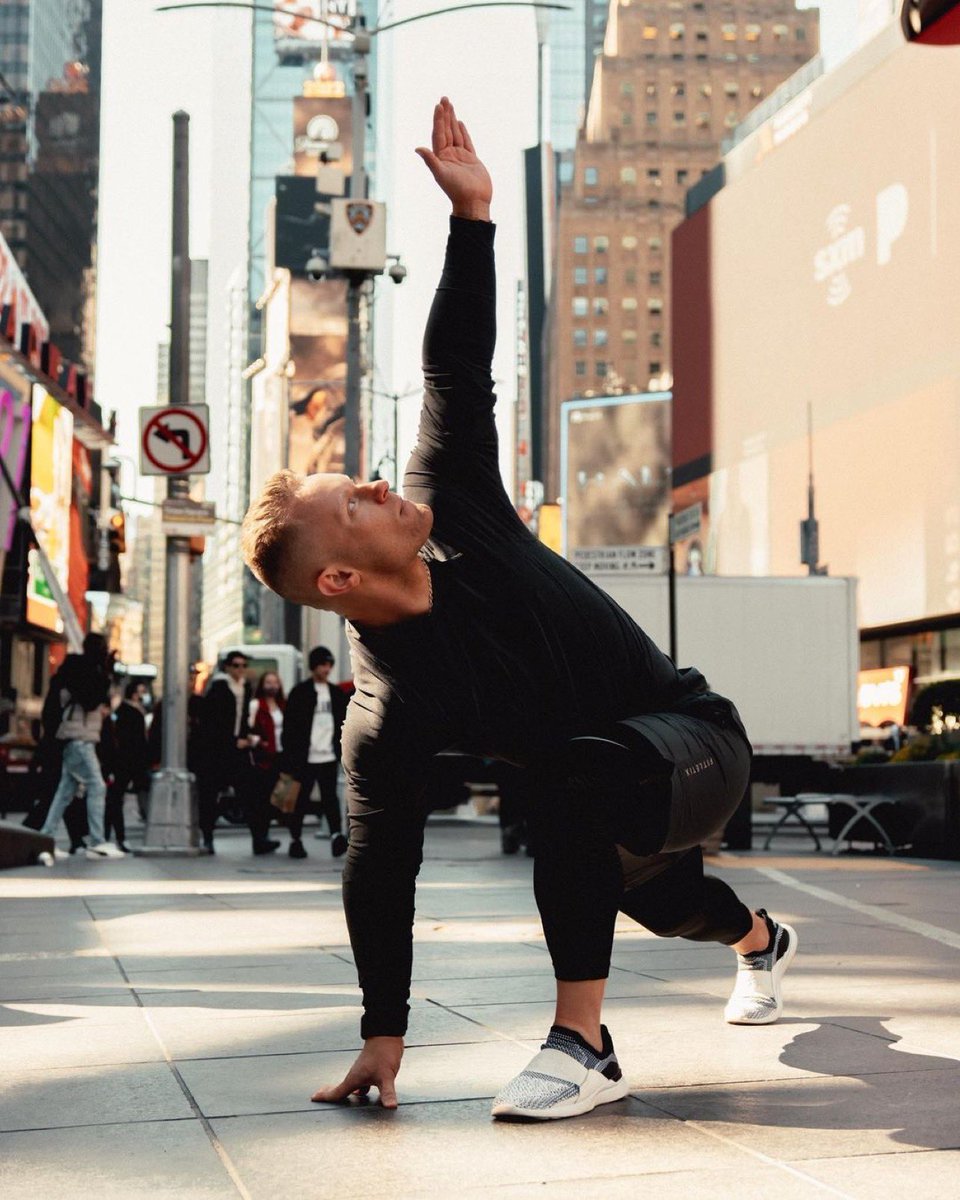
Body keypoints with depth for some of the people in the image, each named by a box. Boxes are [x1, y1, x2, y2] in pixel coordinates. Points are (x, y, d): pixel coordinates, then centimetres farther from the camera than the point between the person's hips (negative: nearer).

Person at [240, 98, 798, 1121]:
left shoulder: (448, 508, -15)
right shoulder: (385, 711, -25)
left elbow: (457, 370, -10)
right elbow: (380, 874, -21)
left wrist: (473, 215, -17)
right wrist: (383, 1032, -20)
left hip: (699, 746, 0)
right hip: (623, 803, 0)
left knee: (578, 766, -33)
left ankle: (582, 1046, -23)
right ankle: (761, 941, 70)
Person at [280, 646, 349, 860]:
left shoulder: (336, 693, 14)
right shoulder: (300, 692, -1)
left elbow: (343, 725, 18)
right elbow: (290, 726, -4)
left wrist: (343, 751, 9)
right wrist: (290, 757, -9)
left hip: (329, 756, 3)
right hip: (305, 757, -3)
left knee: (330, 798, -5)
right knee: (301, 800, 3)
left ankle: (336, 835, -14)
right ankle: (296, 840, 11)